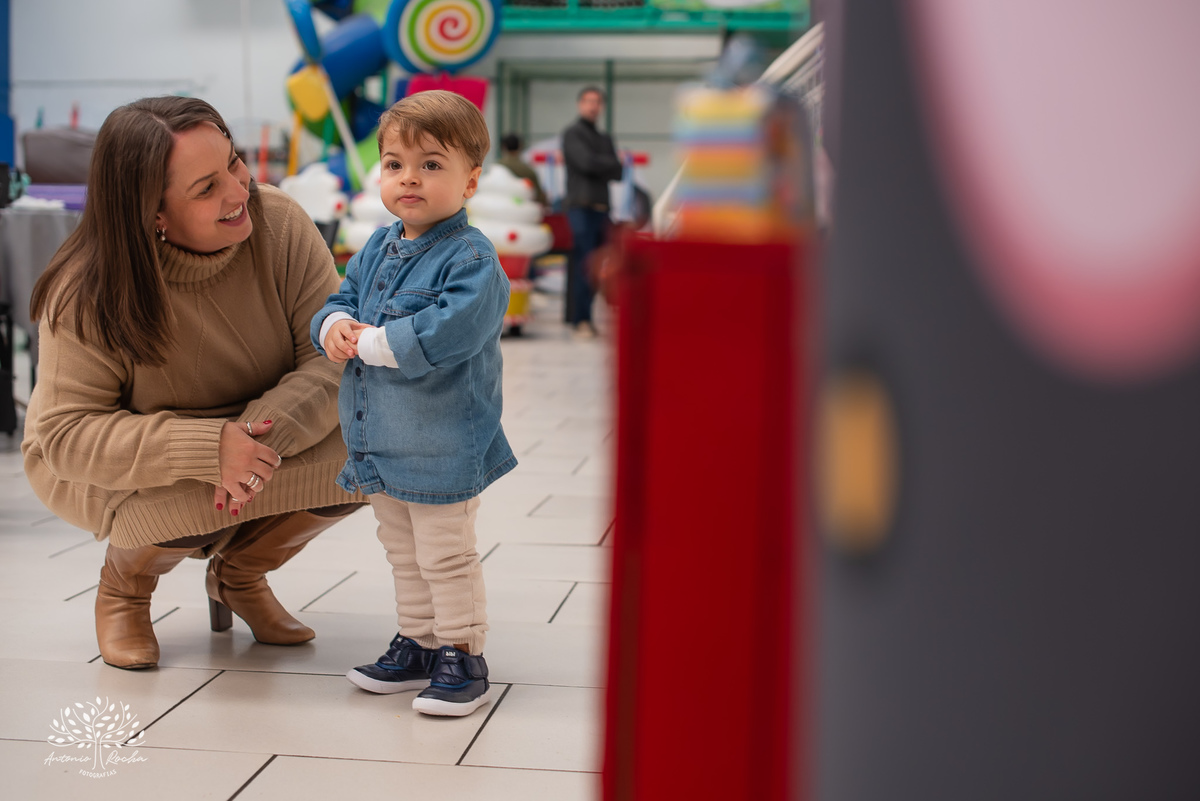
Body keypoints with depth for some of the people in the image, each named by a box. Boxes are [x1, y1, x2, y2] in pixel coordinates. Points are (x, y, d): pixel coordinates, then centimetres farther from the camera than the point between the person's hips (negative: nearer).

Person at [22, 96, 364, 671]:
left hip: (258, 434, 4)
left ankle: (239, 573, 7)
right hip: (115, 467, -3)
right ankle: (124, 582, 4)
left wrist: (265, 430, -41)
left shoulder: (278, 225, -21)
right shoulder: (88, 294, -28)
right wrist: (209, 448, -43)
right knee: (184, 504, -36)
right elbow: (68, 433, -29)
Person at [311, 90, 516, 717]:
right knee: (402, 553, 21)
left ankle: (462, 656, 16)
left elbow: (446, 332, -31)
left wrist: (370, 343, -23)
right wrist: (335, 326, -11)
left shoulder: (471, 259, -18)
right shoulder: (376, 249, 8)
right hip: (378, 442, 9)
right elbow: (340, 300, 13)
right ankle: (417, 644, 36)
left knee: (445, 556, 1)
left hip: (442, 446, -8)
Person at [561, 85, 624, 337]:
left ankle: (574, 316, 11)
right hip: (581, 206, -7)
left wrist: (597, 166, -4)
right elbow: (587, 162, -14)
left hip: (601, 208, 7)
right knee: (584, 263, -12)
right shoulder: (572, 133, 2)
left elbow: (618, 174, 12)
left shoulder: (605, 139, 23)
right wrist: (611, 162, 2)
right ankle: (582, 319, -11)